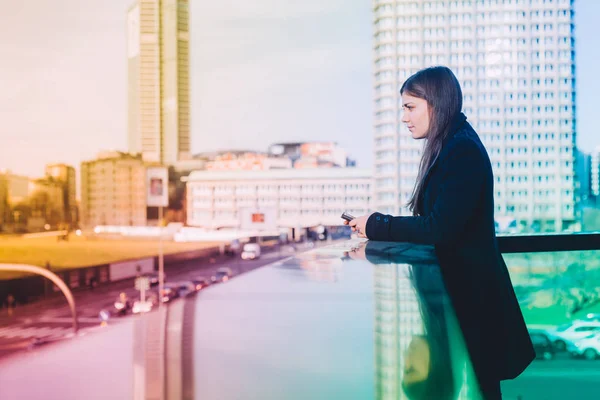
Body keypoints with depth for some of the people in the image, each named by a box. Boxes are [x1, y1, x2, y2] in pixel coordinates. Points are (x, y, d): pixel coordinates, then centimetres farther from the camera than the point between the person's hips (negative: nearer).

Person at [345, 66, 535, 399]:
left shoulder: (464, 151, -17)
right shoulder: (451, 148, 11)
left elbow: (440, 228, -24)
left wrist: (376, 225, -15)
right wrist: (378, 224, 0)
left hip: (471, 291, -9)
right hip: (459, 284, 9)